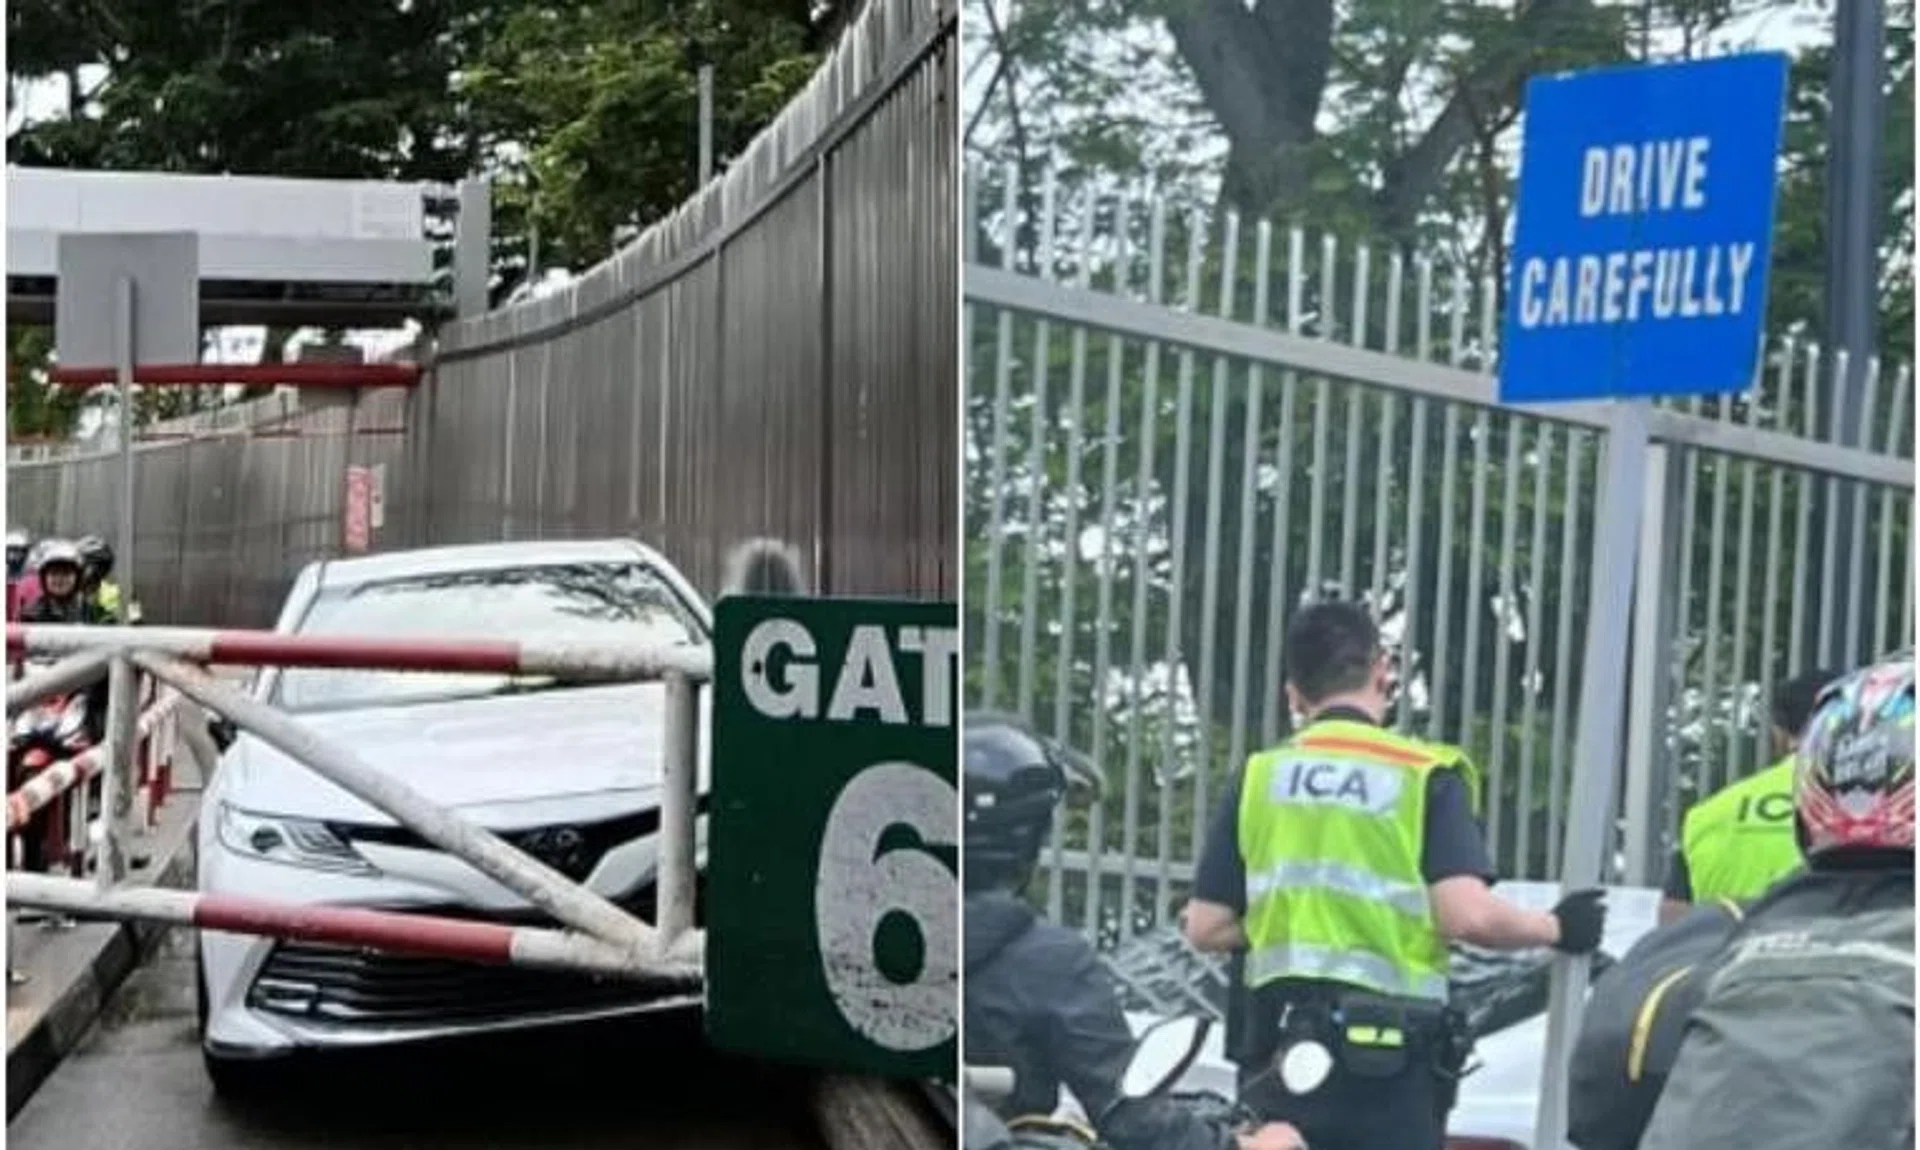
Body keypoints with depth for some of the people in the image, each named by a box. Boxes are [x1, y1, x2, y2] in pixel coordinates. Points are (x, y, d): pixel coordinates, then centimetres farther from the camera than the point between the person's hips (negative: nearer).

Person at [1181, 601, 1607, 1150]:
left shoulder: (1258, 776, 4)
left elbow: (1206, 929, 3)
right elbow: (1469, 916, -15)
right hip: (1389, 1056, -3)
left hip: (1279, 1049, 3)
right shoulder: (1425, 776, -4)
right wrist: (1556, 928, 3)